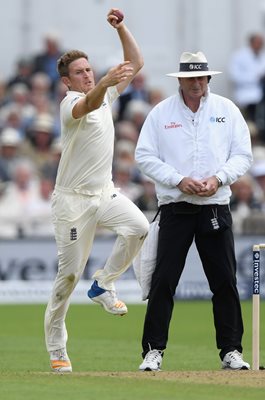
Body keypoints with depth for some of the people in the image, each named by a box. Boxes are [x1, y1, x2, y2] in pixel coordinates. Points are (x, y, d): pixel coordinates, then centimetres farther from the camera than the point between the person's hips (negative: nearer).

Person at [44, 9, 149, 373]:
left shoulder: (106, 94, 9)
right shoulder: (71, 103, -13)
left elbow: (136, 63, 12)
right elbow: (90, 102, -38)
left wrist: (120, 27, 0)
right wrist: (107, 81, -58)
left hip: (105, 193, 6)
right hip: (73, 199, -6)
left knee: (138, 226, -24)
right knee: (69, 273, -4)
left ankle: (103, 285, -4)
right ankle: (56, 347, 8)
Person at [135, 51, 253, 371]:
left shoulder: (227, 110, 8)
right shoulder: (161, 113, 4)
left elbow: (243, 154, 6)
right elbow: (145, 156, 0)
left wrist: (218, 179, -11)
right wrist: (179, 180, -12)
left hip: (216, 206, 1)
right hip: (175, 208, -1)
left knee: (225, 281, 1)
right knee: (163, 281, -5)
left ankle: (231, 350, 9)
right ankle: (153, 351, 0)